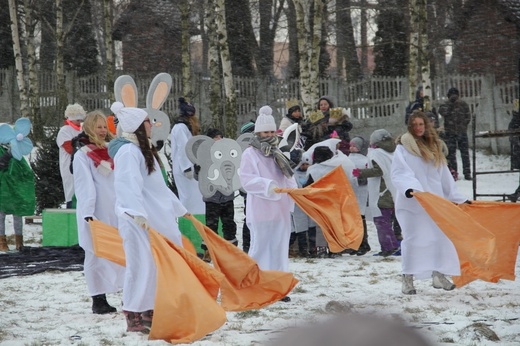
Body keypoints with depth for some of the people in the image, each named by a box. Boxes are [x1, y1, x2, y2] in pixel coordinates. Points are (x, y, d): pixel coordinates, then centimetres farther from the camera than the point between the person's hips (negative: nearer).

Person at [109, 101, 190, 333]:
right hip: (138, 220, -10)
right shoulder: (128, 151, -13)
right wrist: (138, 214, -37)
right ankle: (133, 317, -3)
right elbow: (130, 185, -26)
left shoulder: (144, 149, 20)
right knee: (142, 265, -9)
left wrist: (179, 209, 30)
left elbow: (159, 186, 27)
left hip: (155, 218, 10)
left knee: (158, 264, 11)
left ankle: (149, 312, 19)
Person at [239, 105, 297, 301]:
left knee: (279, 248, 9)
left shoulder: (277, 154, 18)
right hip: (261, 211, -7)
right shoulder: (250, 154, -3)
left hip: (281, 210, 7)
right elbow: (246, 180, -14)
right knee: (261, 247, -8)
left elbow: (288, 178, 19)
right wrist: (267, 186, -25)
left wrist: (294, 190, 1)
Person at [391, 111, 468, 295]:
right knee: (412, 237, -9)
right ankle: (408, 278, -4)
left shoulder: (435, 147, 17)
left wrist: (456, 197, 20)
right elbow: (398, 173, -12)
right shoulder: (403, 147, -1)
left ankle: (438, 275, 13)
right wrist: (408, 188, -31)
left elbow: (444, 175, 21)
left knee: (440, 236, 2)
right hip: (411, 201, -5)